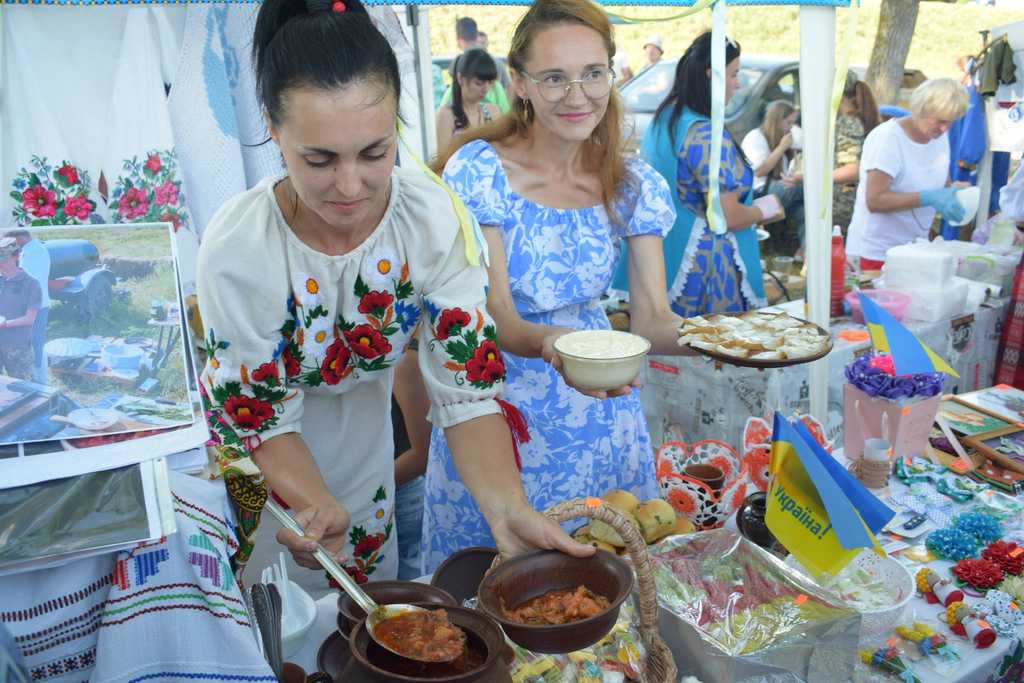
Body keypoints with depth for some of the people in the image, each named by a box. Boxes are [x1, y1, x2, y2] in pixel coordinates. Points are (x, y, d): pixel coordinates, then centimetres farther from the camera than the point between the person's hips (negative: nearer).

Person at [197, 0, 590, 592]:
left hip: (363, 429, 3)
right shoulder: (237, 249, -31)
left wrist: (507, 508, -39)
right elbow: (262, 415, -21)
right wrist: (318, 509, -40)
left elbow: (465, 386, -23)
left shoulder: (435, 216, -26)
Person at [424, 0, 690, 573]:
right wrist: (548, 342, -39)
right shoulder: (478, 168, -14)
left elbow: (651, 319, -7)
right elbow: (494, 316, -18)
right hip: (497, 400, -3)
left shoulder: (635, 186, -2)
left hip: (600, 411, 3)